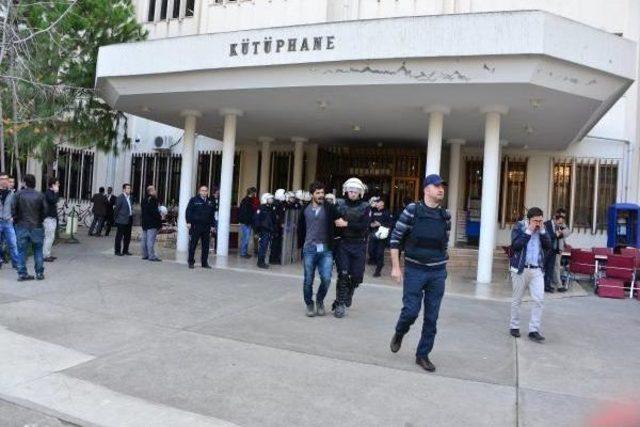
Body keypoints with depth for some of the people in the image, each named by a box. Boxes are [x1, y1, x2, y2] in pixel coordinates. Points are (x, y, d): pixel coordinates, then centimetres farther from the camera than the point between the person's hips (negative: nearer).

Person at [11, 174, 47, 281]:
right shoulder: (40, 195, -6)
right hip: (37, 227, 0)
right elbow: (44, 211, -4)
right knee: (38, 251, 10)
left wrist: (17, 220, 9)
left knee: (22, 251, 8)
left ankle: (22, 273, 10)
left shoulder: (19, 194, -6)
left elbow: (13, 209, -6)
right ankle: (39, 273, 11)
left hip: (22, 227, 0)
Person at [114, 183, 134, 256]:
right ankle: (117, 251, 8)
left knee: (128, 236, 12)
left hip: (129, 220, 7)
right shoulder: (120, 197, -10)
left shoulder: (130, 197, 13)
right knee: (119, 236, 1)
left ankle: (125, 250, 22)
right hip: (122, 220, -7)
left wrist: (131, 216, 9)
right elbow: (117, 208, -9)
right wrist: (116, 218, -8)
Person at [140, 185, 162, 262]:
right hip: (152, 223, -10)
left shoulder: (144, 200, 14)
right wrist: (160, 217, -10)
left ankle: (145, 255, 19)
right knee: (150, 240, -9)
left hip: (145, 222, 10)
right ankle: (151, 256, -8)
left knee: (144, 239, 12)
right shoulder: (152, 200, -16)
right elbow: (154, 211, -22)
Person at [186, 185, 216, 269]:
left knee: (206, 246, 6)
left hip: (206, 227, 4)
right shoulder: (194, 200, 2)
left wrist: (212, 225, 12)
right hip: (195, 226, -4)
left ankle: (204, 263, 14)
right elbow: (188, 211, -2)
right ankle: (191, 262, 10)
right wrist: (189, 222, -10)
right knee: (192, 245, 1)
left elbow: (212, 215, 17)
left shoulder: (210, 202, 14)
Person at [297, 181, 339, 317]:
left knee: (326, 279, -6)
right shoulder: (305, 209, 5)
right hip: (309, 249, 1)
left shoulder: (330, 209, -1)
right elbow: (301, 228, 13)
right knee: (308, 279, 5)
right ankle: (309, 304, 25)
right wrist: (301, 244, 11)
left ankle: (320, 301, 21)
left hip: (326, 250, -1)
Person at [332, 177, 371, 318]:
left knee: (357, 276, 6)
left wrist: (347, 224, -17)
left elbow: (364, 226, -12)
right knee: (343, 274, -7)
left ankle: (349, 292, 38)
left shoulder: (365, 207, 3)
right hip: (342, 244, -1)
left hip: (358, 245, 1)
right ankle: (340, 303, 6)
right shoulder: (339, 204, 4)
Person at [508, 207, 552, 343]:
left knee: (539, 299, -6)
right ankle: (514, 326, 22)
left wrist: (542, 231, -9)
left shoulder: (541, 229, 10)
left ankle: (534, 330, 0)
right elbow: (515, 246, -18)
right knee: (517, 300, 7)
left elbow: (548, 246, 0)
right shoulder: (519, 227, -4)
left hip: (537, 270, 4)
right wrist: (528, 231, -18)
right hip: (520, 269, -3)